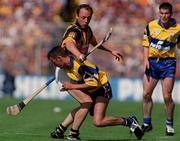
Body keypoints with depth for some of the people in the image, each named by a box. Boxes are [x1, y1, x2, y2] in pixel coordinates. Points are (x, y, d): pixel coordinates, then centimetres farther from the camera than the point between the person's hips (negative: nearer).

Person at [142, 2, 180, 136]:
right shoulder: (151, 26, 0)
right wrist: (146, 59, -2)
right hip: (152, 61, 3)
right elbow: (146, 43, 8)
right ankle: (147, 123, 20)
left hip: (168, 63, -3)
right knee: (146, 94, 4)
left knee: (167, 96, -10)